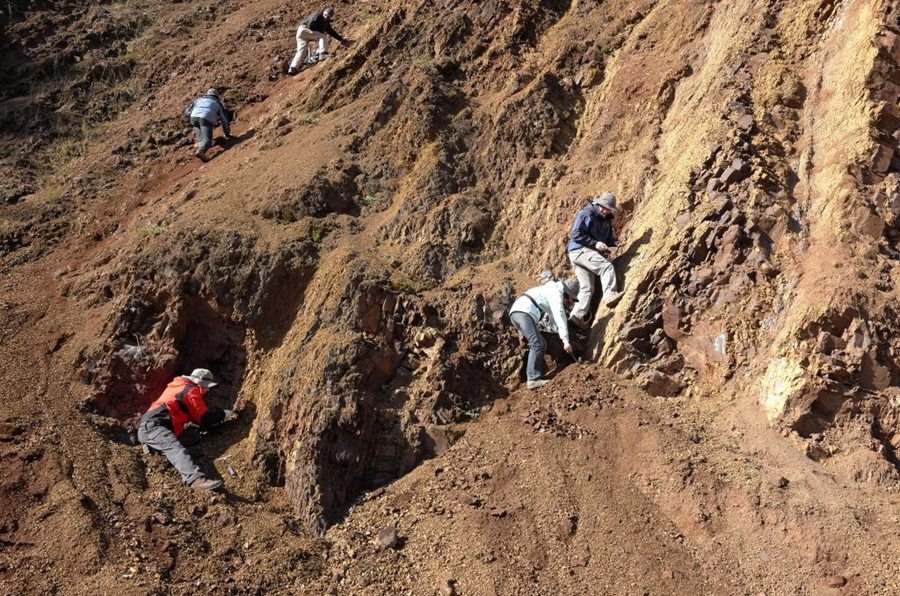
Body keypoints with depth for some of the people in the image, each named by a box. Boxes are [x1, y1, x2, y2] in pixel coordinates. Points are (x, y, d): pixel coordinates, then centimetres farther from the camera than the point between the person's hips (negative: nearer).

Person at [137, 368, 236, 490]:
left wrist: (219, 415, 22)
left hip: (146, 429, 12)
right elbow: (204, 418, 2)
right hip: (153, 427, -11)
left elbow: (197, 415, 29)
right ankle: (194, 478, -53)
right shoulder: (191, 390, 1)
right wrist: (224, 414, 14)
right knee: (176, 449, -32)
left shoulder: (180, 387, 29)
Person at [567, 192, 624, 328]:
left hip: (588, 252, 8)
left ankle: (577, 315, 0)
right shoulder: (585, 214, -11)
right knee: (607, 266, -25)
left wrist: (609, 246, 0)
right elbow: (576, 235, -17)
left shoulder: (606, 220, 14)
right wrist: (595, 243, -22)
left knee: (587, 288, 2)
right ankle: (610, 295, -34)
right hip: (579, 250, -8)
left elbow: (610, 237, 24)